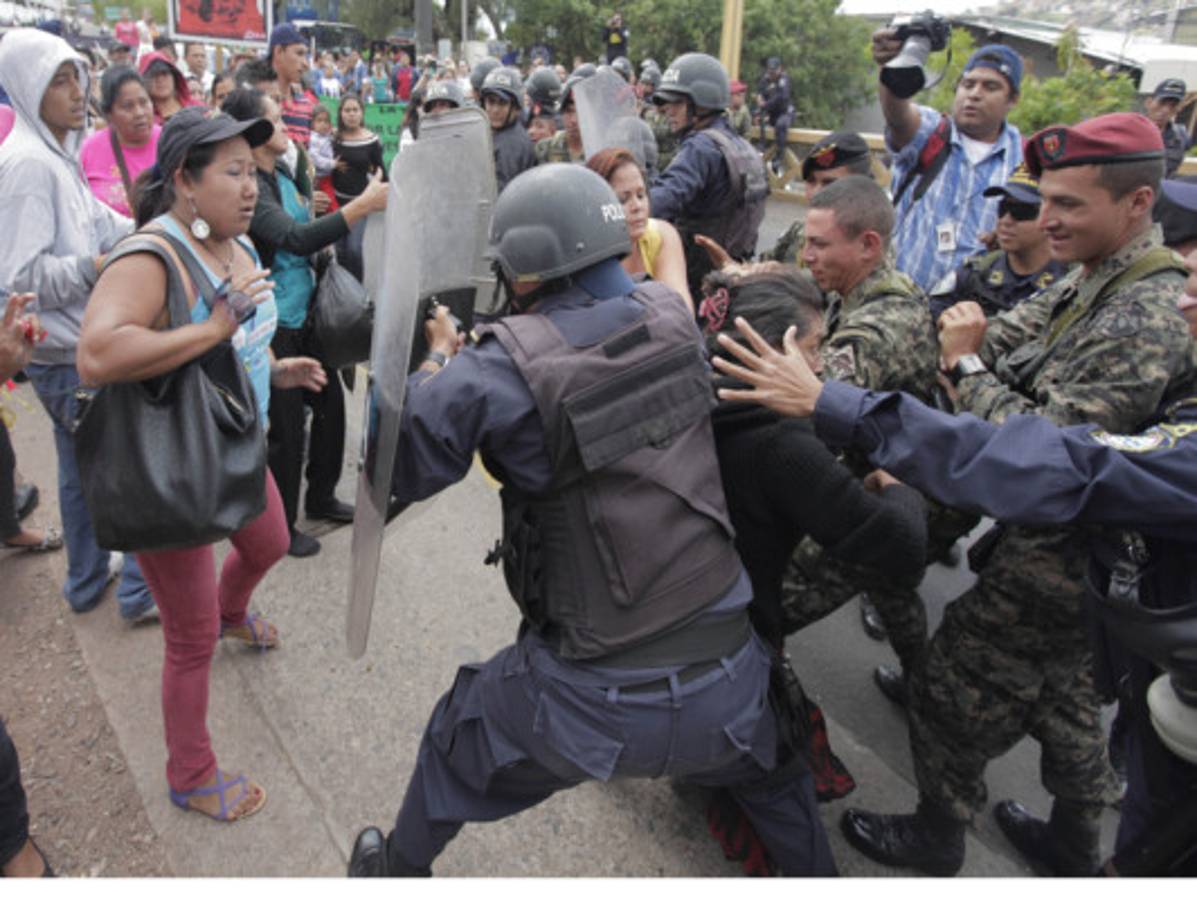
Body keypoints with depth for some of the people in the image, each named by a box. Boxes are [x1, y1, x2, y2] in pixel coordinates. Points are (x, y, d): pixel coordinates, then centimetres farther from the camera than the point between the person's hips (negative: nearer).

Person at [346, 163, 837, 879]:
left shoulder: (499, 370, -18)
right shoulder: (674, 318, -3)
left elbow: (400, 470, -13)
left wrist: (438, 359, 3)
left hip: (592, 700, -2)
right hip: (725, 684, 3)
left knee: (455, 749, 29)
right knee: (774, 775, 36)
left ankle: (399, 867, 55)